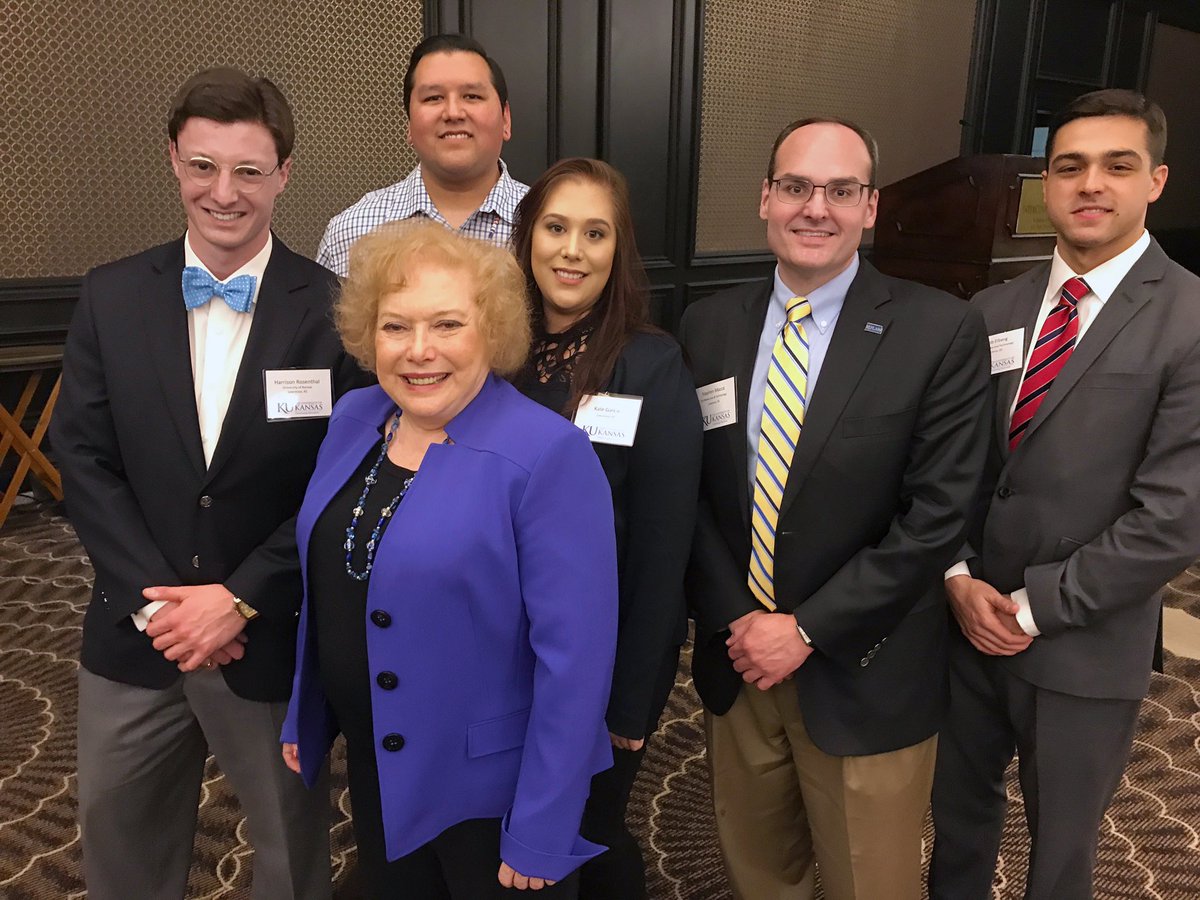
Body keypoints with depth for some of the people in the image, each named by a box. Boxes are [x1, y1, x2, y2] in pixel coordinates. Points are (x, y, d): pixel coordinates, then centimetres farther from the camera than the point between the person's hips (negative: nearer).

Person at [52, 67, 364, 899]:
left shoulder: (334, 310, -11)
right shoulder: (111, 298, -1)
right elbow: (85, 461, -2)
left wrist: (240, 600, -16)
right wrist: (154, 600, -12)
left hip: (276, 640, -2)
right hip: (135, 634, 3)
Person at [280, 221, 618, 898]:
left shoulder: (549, 456, -24)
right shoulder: (354, 420, -3)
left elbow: (575, 656, -22)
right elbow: (326, 580, 8)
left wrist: (540, 836, -18)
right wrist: (303, 715, 13)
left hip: (492, 786, -5)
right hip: (375, 767, 6)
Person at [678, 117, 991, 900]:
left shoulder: (941, 331, -12)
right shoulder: (710, 324, 0)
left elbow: (937, 514, -14)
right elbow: (692, 492, 2)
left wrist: (807, 629, -15)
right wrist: (735, 619, -8)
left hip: (864, 675, -3)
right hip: (737, 655, 4)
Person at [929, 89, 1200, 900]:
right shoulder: (993, 310, 3)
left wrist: (1034, 606, -15)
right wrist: (960, 578, -9)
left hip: (1085, 646, -4)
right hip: (968, 621, 4)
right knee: (958, 812, 23)